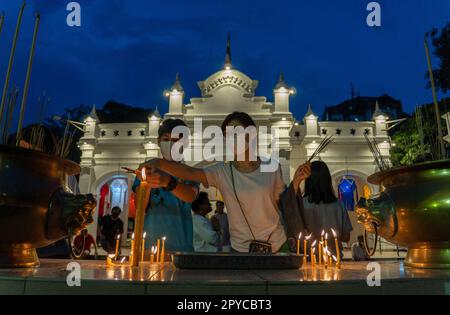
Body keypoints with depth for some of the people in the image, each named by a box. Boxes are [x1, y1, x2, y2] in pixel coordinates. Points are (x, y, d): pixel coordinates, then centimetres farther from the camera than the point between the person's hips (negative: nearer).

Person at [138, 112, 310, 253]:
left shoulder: (271, 167, -6)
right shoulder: (222, 172, -10)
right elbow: (190, 172, -27)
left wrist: (296, 182, -10)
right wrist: (158, 162, -41)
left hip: (278, 247, 1)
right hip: (241, 250, -1)